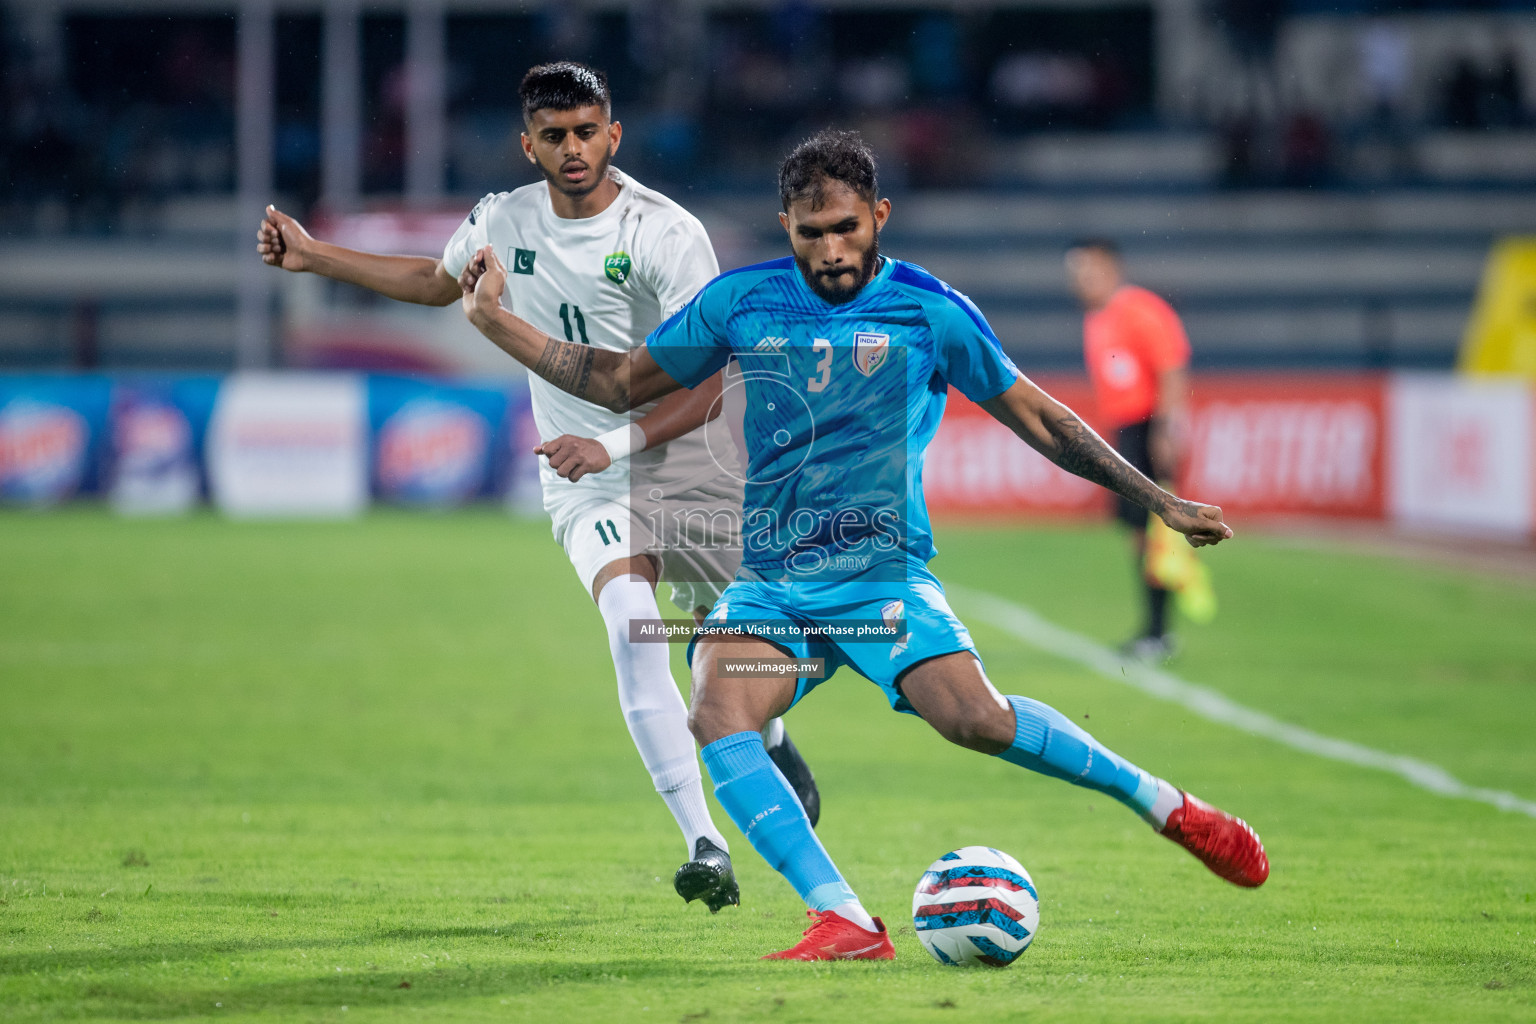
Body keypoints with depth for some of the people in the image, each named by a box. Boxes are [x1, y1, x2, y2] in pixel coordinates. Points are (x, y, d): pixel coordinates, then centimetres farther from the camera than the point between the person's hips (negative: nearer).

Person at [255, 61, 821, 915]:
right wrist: (314, 256, 20)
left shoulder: (667, 233, -16)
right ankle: (706, 845, -30)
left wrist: (614, 445, -30)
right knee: (630, 621, -25)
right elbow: (439, 281, 23)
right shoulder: (505, 222, -1)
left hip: (684, 458, -1)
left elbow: (711, 381, -20)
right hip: (583, 473, 1)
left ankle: (770, 740, 51)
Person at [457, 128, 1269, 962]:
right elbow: (622, 382, 18)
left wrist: (1157, 501, 11)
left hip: (883, 576, -3)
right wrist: (495, 322, 13)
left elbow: (1036, 417, 11)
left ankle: (1168, 807, -7)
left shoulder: (929, 311, 2)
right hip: (767, 583, 3)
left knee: (975, 718, -26)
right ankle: (844, 924, -32)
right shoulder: (741, 301, 9)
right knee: (717, 720, -27)